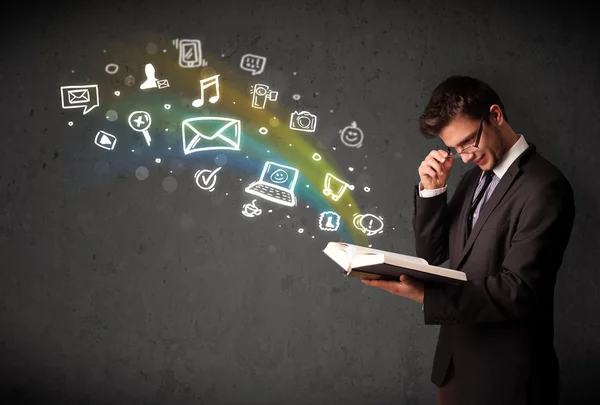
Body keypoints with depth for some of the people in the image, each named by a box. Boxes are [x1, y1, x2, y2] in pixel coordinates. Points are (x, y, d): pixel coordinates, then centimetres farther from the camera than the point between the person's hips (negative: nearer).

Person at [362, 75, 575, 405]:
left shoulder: (544, 187, -18)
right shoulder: (475, 177, 9)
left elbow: (517, 291, -23)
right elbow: (432, 254, 9)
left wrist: (426, 294, -31)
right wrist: (432, 190, -6)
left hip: (505, 371, -7)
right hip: (456, 359, 7)